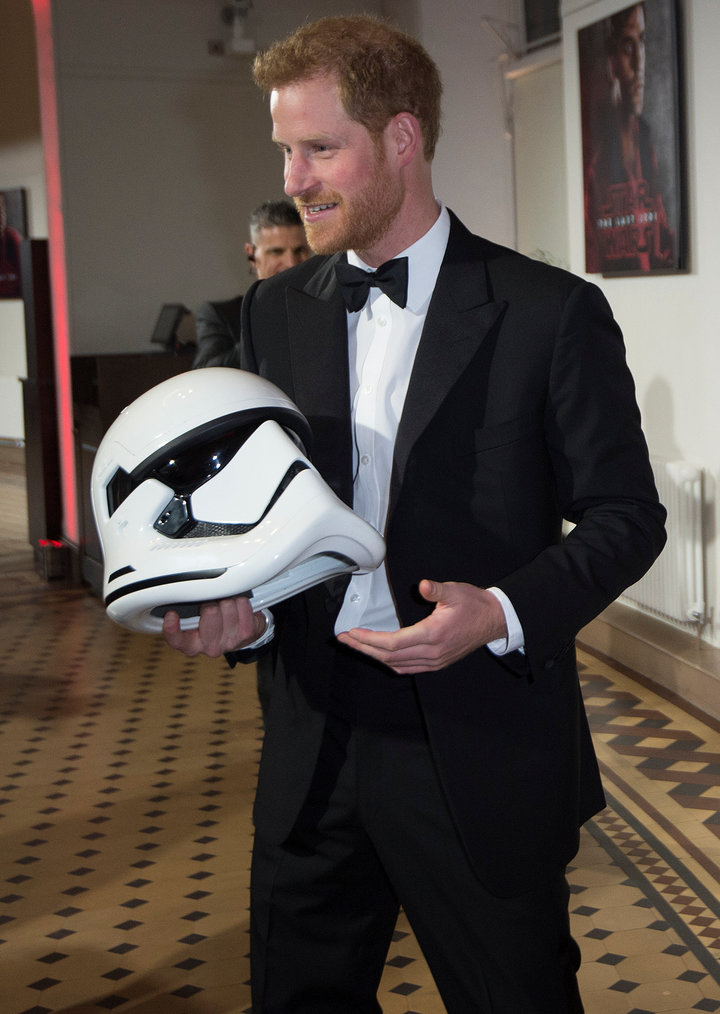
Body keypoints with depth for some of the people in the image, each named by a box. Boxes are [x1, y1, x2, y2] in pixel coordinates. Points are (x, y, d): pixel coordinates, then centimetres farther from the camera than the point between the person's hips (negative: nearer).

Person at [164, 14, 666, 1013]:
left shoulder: (550, 312, -7)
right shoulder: (274, 310, 8)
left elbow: (626, 515, -4)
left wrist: (505, 613, -20)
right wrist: (241, 609, -6)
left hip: (483, 753, -4)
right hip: (315, 745, 5)